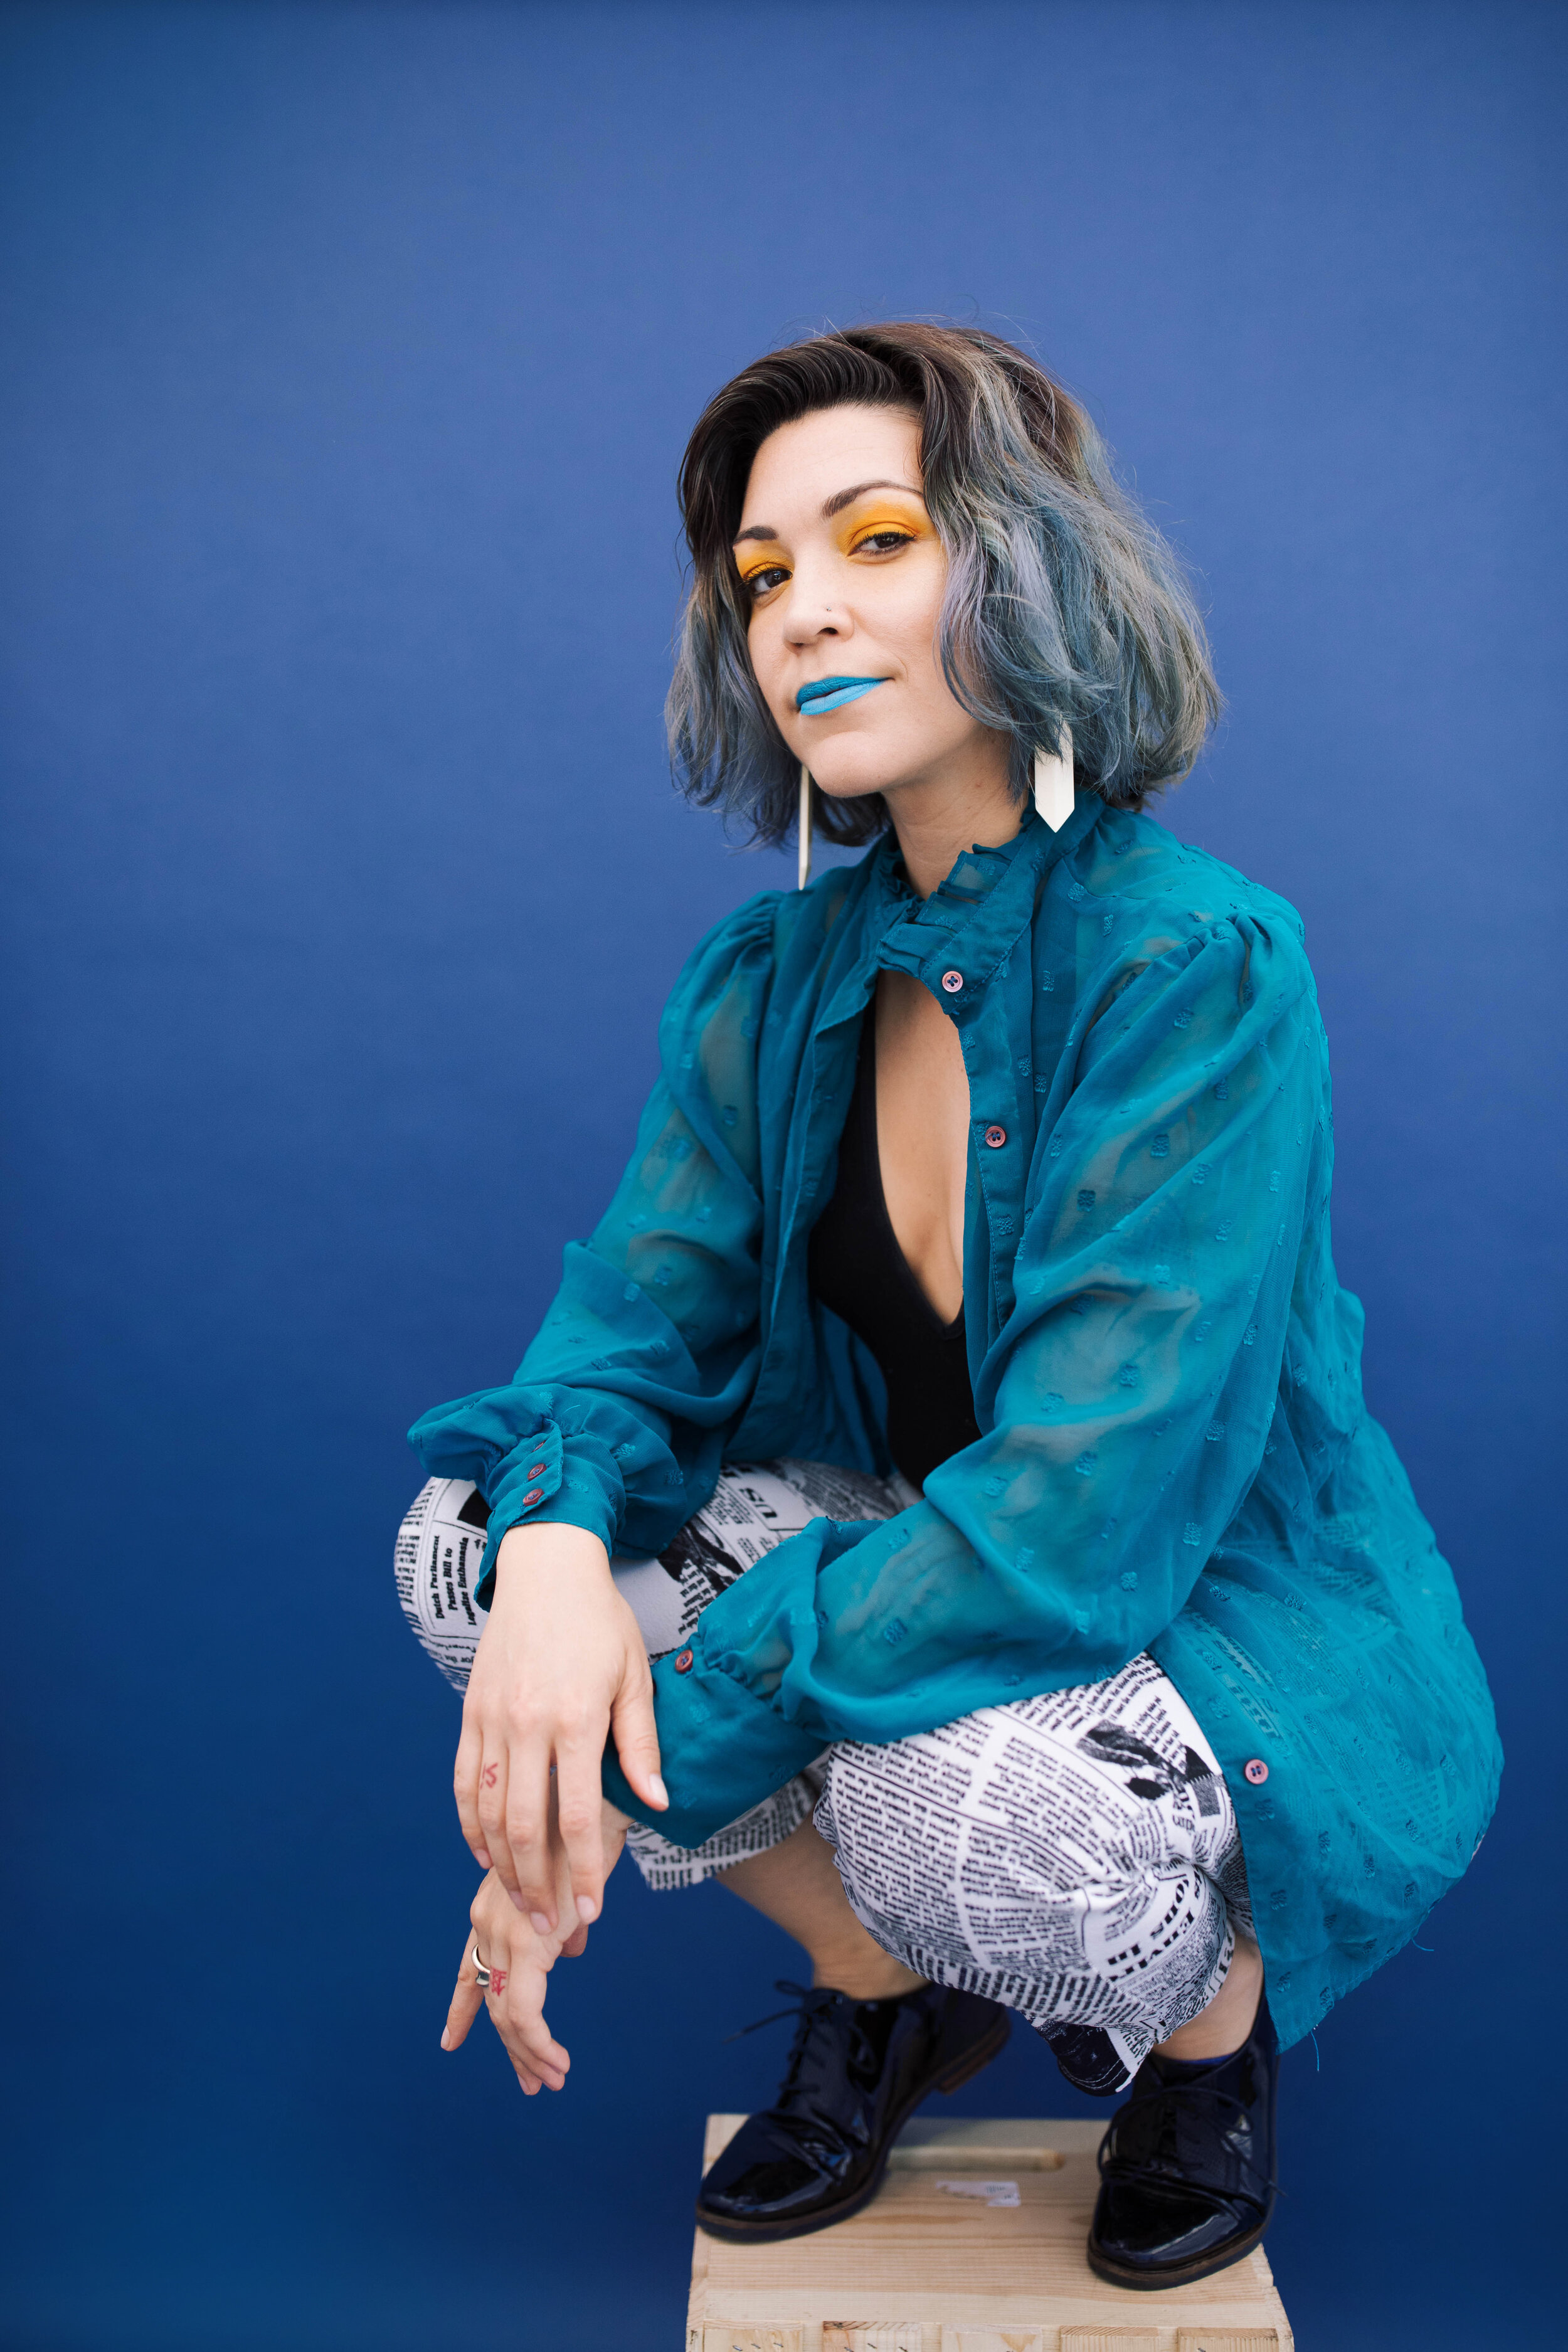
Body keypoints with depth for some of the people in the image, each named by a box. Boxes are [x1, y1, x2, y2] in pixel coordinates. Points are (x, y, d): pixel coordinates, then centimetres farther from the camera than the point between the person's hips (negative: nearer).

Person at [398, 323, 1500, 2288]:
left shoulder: (1199, 970, -24)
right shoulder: (772, 978, -3)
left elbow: (1082, 1507, -30)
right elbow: (644, 1308, -3)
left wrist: (643, 1766, -28)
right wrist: (557, 1542, -28)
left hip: (1225, 1627, -5)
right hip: (929, 1574, 6)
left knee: (953, 1801, -37)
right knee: (471, 1528, -11)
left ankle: (1217, 2019, 3)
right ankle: (884, 1985, 9)